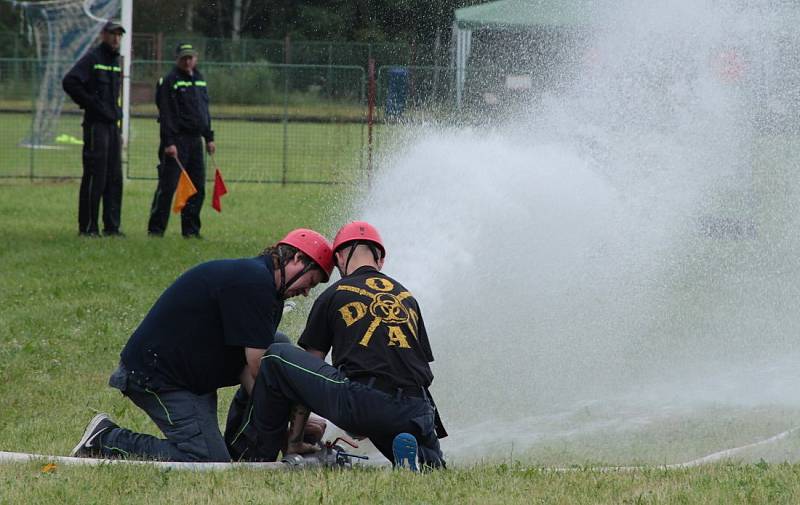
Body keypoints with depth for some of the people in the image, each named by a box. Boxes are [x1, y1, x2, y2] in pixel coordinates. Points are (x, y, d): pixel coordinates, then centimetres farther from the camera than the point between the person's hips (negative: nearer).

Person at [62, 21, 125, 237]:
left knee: (114, 178, 8)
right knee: (95, 177, -8)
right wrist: (89, 103, -14)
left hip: (113, 124, 8)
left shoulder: (116, 62, 17)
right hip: (96, 124, -8)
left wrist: (117, 113, 16)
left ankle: (111, 226, 12)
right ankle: (87, 226, -4)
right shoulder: (92, 59, -8)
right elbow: (69, 82, -18)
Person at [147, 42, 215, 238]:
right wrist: (169, 142, -19)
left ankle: (191, 229, 13)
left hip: (196, 140, 7)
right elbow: (166, 114, -12)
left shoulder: (200, 80, 17)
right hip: (177, 140, -7)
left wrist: (209, 138, 18)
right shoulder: (169, 81, -6)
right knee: (167, 186, -9)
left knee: (197, 188, 6)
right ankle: (156, 228, -5)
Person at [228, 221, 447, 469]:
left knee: (276, 357, 14)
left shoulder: (333, 295, 13)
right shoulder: (408, 297, 23)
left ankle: (255, 454, 16)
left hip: (362, 405, -3)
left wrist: (295, 439, 25)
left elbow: (308, 370, 17)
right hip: (416, 413, 3)